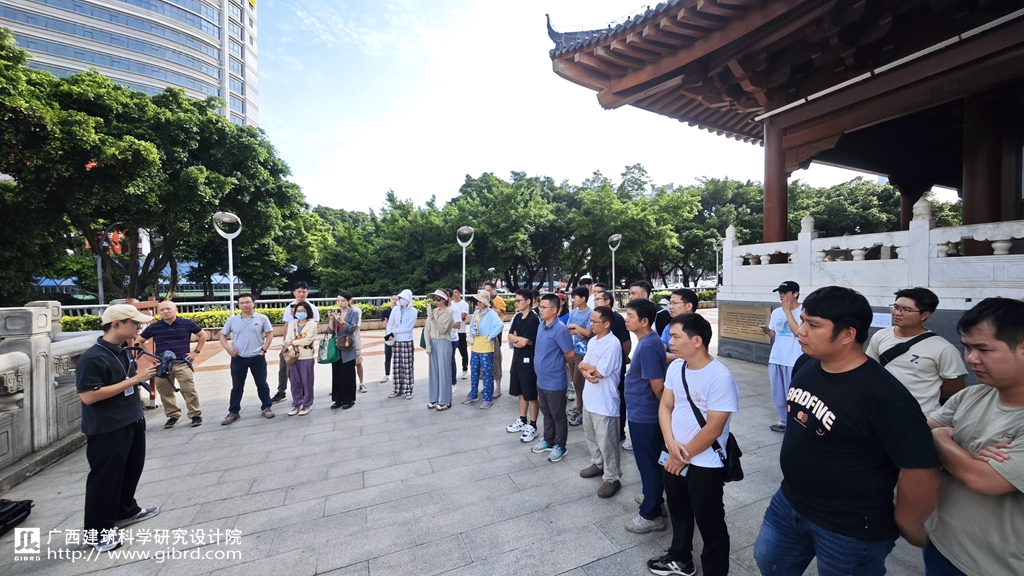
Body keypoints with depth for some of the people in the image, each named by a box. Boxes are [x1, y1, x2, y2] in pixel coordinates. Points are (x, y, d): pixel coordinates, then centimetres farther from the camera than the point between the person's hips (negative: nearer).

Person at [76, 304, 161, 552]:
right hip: (107, 430, -9)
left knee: (131, 469, 20)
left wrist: (144, 374, -1)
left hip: (133, 422, 9)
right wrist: (133, 380, -26)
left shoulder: (123, 352, 5)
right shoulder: (92, 358, -22)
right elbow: (88, 396, -26)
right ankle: (98, 530, 21)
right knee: (105, 477, 5)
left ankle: (126, 511, 38)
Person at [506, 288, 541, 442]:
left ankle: (532, 426, 18)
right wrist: (520, 339, -12)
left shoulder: (534, 319, -17)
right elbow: (510, 337, 4)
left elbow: (524, 342, -20)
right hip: (517, 359, 8)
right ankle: (522, 421, 34)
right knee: (521, 393, 19)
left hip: (528, 361, -8)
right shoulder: (517, 317, 8)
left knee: (531, 395, 5)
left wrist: (516, 339, -2)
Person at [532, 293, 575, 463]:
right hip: (541, 379, 8)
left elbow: (570, 354, -17)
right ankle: (548, 440, 39)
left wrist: (558, 365, 0)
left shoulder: (560, 329, -22)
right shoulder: (541, 325, 5)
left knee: (558, 416, 10)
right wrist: (543, 365, 11)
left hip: (555, 381, -8)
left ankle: (560, 446, 26)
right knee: (547, 413, 23)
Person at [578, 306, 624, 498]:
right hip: (589, 397, 8)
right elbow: (583, 366, 6)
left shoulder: (612, 344, -21)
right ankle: (597, 464, 43)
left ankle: (612, 478, 22)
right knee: (591, 435, 23)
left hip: (604, 401, -8)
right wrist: (586, 373, -17)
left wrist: (585, 365, -6)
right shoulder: (592, 341, 6)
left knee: (606, 441, 5)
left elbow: (600, 372, -23)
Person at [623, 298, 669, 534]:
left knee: (648, 463, 5)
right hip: (642, 412, 10)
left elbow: (658, 385, -24)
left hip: (643, 414, -10)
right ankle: (654, 496, 43)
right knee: (652, 460, 24)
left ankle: (651, 515, 21)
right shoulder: (649, 341, 5)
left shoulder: (647, 346, -26)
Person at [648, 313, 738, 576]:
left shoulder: (720, 377, -24)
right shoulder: (675, 367, -3)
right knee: (679, 513, 26)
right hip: (673, 458, 7)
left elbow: (713, 429, -22)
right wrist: (671, 442, -12)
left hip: (705, 465, -7)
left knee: (710, 526, 13)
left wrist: (684, 456, -13)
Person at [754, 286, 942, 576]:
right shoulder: (804, 365, -6)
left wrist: (906, 526, -8)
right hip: (789, 502, 7)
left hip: (850, 530, -6)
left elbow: (923, 472, -22)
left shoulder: (884, 395, -27)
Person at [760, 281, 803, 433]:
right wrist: (767, 332, -7)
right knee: (778, 394, 15)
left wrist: (787, 310, -17)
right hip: (775, 359, 6)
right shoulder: (776, 312, 8)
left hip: (794, 361, -6)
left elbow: (797, 331, -23)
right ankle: (784, 421, 30)